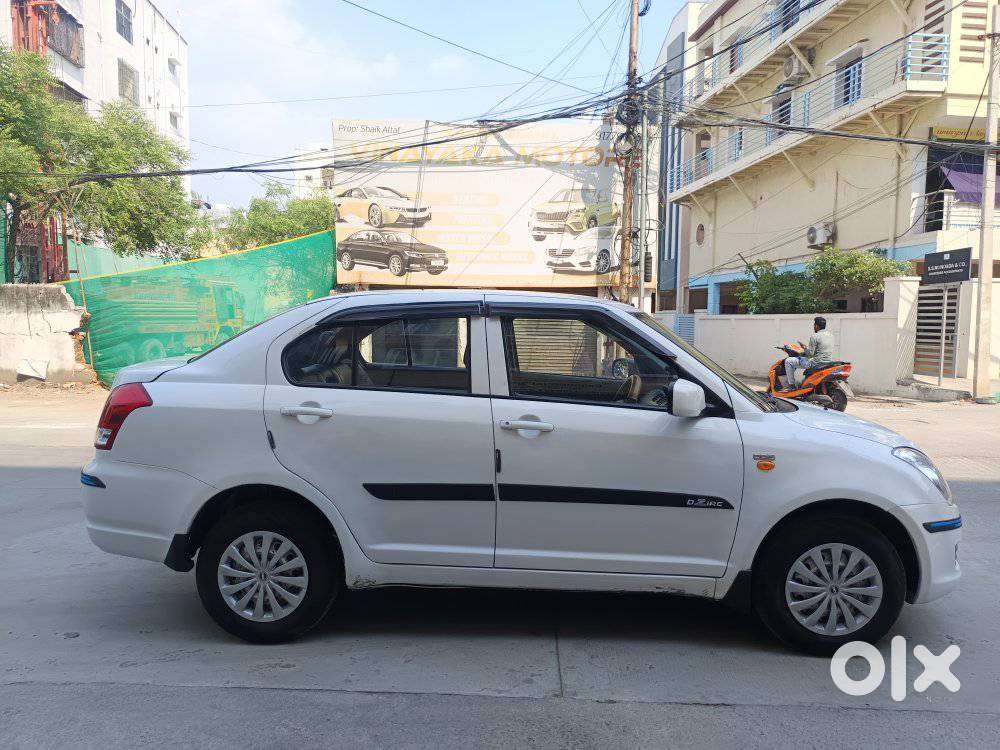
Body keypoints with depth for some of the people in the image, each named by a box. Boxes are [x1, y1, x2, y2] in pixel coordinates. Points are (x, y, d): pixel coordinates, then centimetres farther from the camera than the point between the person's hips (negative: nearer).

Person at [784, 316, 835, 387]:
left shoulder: (815, 336, -16)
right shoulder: (830, 335, 10)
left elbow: (810, 353, -16)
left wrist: (805, 348, 4)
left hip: (817, 363, -9)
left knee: (788, 361, -2)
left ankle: (791, 384, 0)